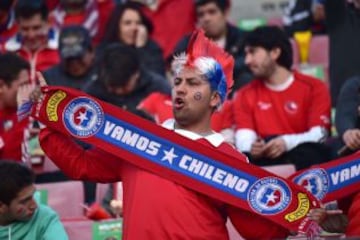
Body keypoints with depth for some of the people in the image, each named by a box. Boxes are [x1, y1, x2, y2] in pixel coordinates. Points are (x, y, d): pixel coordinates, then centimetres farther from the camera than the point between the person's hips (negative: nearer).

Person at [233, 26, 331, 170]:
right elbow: (244, 138, 3)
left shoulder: (314, 88, 9)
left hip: (303, 158, -2)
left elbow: (319, 135, -3)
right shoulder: (245, 95, 18)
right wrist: (251, 147, -23)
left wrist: (287, 142, -23)